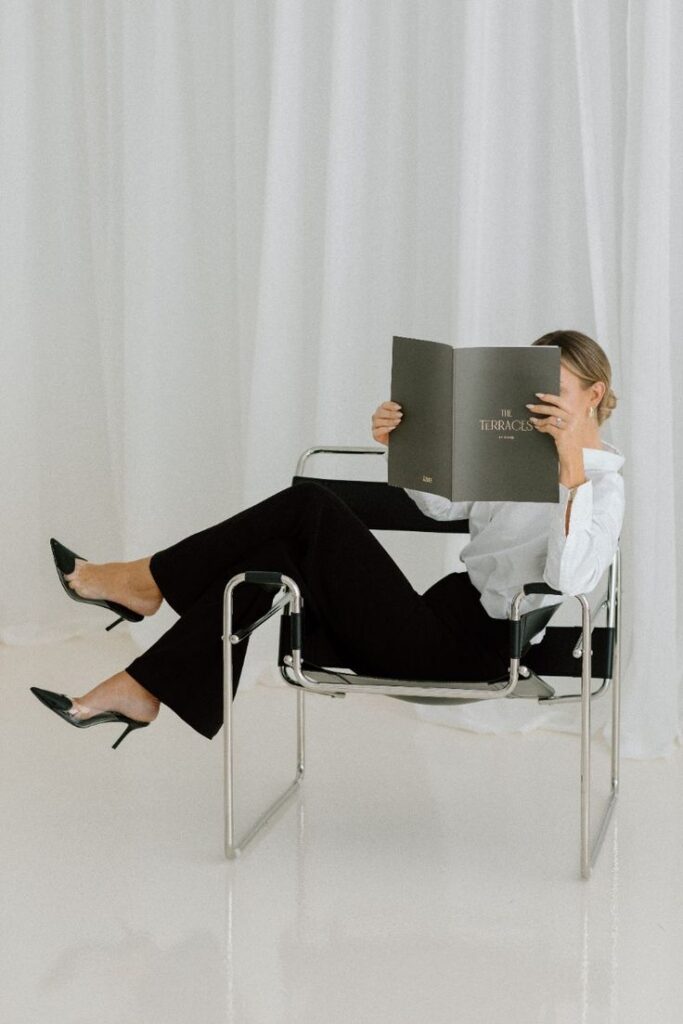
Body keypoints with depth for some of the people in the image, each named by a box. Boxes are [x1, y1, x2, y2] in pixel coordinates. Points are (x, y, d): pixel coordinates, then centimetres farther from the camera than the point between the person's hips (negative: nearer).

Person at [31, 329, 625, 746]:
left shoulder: (602, 483, -8)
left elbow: (572, 578, -28)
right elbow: (441, 504, 29)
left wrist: (573, 462, -36)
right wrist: (397, 446, 10)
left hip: (463, 650, -9)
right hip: (440, 620, 9)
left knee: (312, 508, -14)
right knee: (273, 561, -7)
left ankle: (151, 582, -1)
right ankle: (136, 692, -5)